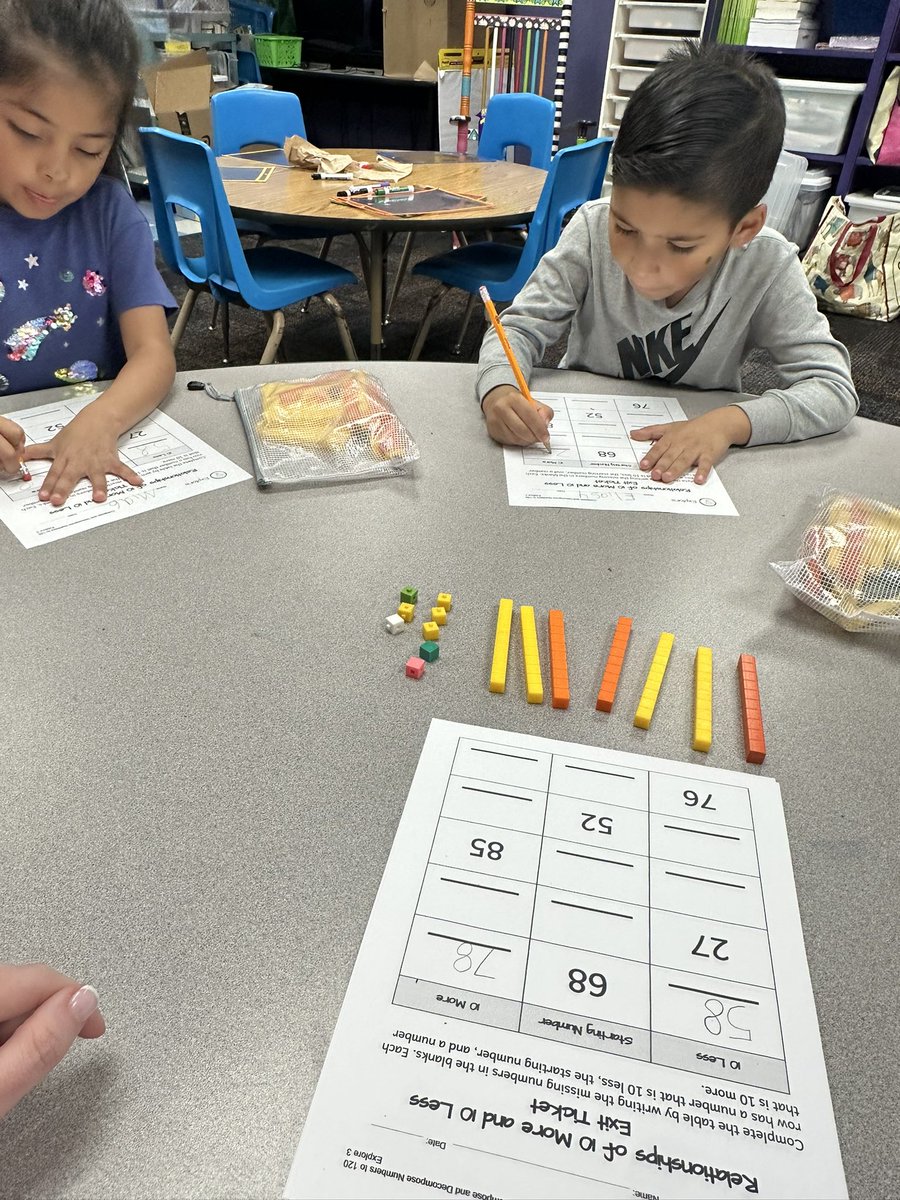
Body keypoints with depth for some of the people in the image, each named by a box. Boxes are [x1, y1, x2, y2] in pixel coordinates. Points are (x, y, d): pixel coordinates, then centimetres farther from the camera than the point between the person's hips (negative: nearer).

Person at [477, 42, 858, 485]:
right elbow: (521, 326, -12)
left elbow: (833, 388, -16)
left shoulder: (766, 267, -17)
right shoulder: (593, 231, -16)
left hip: (687, 465, 1)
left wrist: (730, 422, -33)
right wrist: (499, 390, -34)